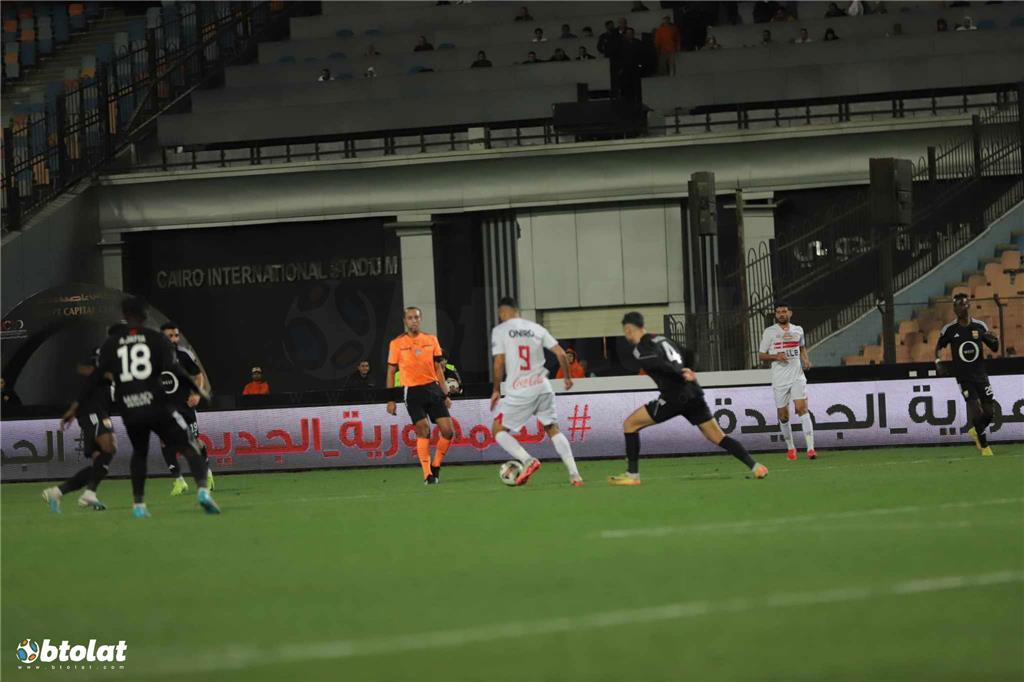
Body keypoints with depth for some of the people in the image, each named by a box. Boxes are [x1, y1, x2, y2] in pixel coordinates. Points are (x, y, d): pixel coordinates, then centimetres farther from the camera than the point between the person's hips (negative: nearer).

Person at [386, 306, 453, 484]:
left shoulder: (431, 340, 9)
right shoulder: (397, 343, 0)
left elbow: (438, 369, 14)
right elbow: (391, 372, 4)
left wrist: (445, 394, 9)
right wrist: (391, 399, 1)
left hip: (432, 388, 3)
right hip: (412, 391, -3)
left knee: (448, 431, -4)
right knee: (423, 431, -12)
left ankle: (435, 466, 16)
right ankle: (427, 474, -5)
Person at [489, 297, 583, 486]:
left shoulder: (500, 330, 0)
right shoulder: (536, 328, 11)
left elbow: (499, 363, -8)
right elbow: (561, 354, 7)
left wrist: (496, 390, 4)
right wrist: (567, 377, 22)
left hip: (519, 391, -4)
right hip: (543, 387, 4)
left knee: (498, 430, 9)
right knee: (553, 429, 17)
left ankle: (528, 460, -14)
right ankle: (574, 475, 5)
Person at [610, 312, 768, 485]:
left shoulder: (641, 349, -3)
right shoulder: (662, 339, 22)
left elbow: (662, 365, -20)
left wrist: (681, 373, -22)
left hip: (674, 397, -8)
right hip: (693, 394, 8)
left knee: (630, 424, 4)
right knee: (717, 437, 9)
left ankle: (632, 475, 1)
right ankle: (755, 467, -2)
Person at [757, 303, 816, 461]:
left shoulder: (798, 330, 9)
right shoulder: (769, 332, 0)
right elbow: (761, 355, 3)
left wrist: (806, 359, 7)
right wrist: (776, 356, -15)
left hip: (797, 377, 1)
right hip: (779, 380, -1)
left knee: (802, 409, -15)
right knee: (783, 416, 5)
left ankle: (810, 448, -20)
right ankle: (790, 448, 25)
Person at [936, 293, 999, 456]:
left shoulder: (980, 326, 0)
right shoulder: (949, 329, -4)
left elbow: (994, 348, 7)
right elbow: (939, 347, 11)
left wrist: (993, 341, -16)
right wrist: (938, 363, -7)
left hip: (980, 374, 3)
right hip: (963, 377, -3)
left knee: (989, 411, 2)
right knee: (976, 410, -15)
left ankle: (976, 431, 32)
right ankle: (984, 446, -5)